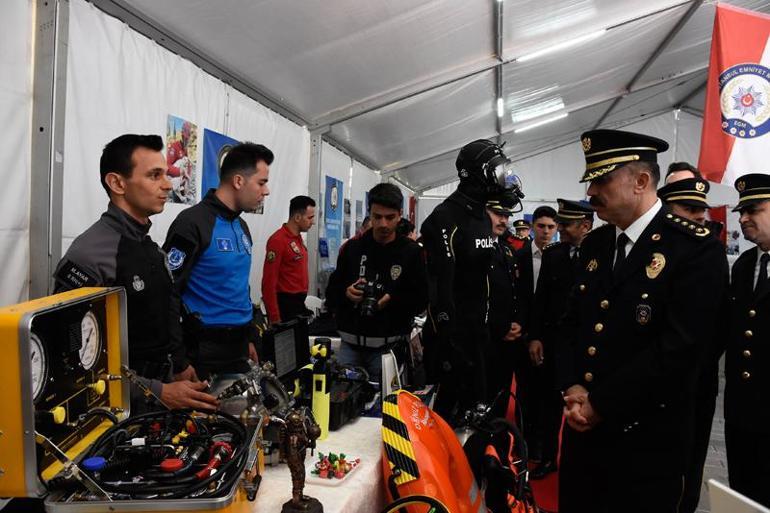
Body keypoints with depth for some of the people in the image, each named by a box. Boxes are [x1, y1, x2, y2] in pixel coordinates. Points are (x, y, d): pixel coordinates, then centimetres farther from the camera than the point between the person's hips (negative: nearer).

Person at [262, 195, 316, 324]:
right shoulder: (278, 240, -17)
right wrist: (274, 317, -20)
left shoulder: (298, 238, 10)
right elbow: (269, 282, -19)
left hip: (299, 302, 9)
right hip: (285, 304, -9)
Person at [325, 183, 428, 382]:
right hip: (350, 342, 2)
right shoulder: (353, 248, 6)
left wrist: (392, 300, -19)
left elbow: (421, 299, -3)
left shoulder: (411, 252, 1)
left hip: (389, 345, -2)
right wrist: (346, 293, -13)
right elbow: (331, 294, 8)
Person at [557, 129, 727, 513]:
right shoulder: (594, 244, 8)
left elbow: (679, 347, -20)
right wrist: (572, 388, -7)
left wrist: (601, 404, -16)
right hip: (583, 425, 6)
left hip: (647, 437, -6)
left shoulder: (697, 250, -13)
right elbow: (572, 322, 8)